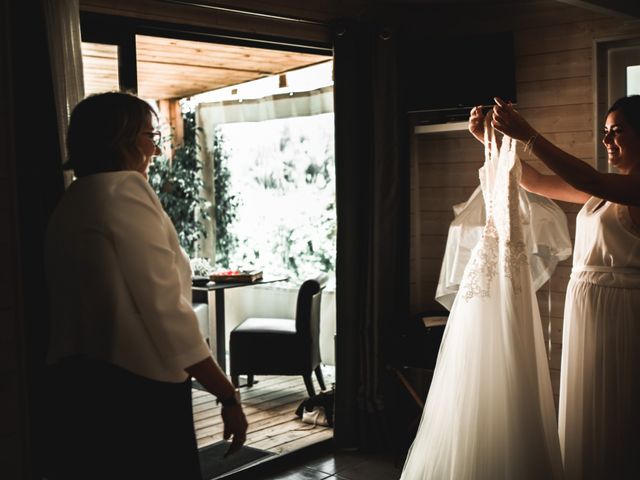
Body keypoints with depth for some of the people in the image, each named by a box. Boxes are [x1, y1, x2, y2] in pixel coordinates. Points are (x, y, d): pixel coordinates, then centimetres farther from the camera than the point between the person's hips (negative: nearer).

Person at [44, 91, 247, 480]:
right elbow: (166, 308, -18)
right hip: (135, 390, -9)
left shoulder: (71, 202, 15)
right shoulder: (125, 189, -12)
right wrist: (228, 395, -14)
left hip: (77, 385, 9)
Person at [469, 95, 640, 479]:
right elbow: (535, 182, 15)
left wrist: (527, 135, -27)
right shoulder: (605, 188, 14)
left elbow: (589, 181, -27)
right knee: (586, 416, 13)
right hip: (585, 308, 8)